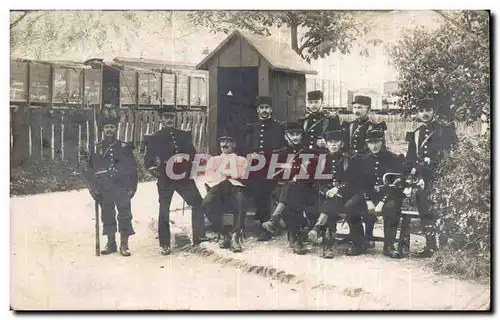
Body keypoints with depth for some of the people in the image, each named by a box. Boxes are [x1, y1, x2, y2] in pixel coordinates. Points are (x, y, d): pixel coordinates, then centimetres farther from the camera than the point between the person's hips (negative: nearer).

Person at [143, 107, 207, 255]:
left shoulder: (184, 135, 13)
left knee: (198, 203, -2)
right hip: (165, 179, -2)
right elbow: (148, 160, 7)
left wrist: (187, 161, -7)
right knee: (164, 211, 0)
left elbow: (193, 153, 13)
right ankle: (165, 245, 8)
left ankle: (198, 237, 9)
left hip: (184, 176, 2)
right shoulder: (154, 139, 7)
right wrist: (154, 169, -11)